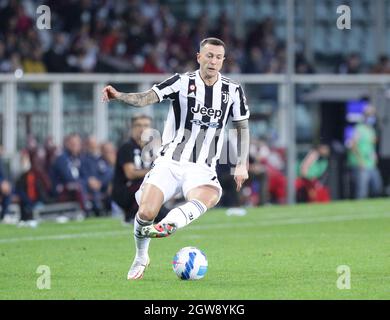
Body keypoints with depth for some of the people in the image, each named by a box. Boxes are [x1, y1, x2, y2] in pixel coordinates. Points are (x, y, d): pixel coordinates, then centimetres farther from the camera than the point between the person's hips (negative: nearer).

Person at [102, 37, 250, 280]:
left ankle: (168, 225, -49)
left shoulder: (233, 90, 4)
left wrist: (242, 164, 5)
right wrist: (119, 96, -34)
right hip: (169, 163, -1)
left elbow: (243, 127, 15)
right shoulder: (182, 82, -4)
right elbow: (146, 98, -15)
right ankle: (141, 259, 14)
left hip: (202, 169, 1)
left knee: (209, 197, -34)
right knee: (145, 212, -14)